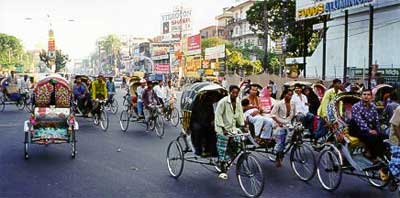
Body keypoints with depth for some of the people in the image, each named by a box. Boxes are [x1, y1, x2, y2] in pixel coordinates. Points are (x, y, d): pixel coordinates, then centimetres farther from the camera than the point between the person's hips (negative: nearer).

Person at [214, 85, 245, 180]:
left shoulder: (238, 102, 5)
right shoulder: (223, 101, -15)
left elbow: (240, 114, 11)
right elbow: (218, 115, -17)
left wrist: (242, 125, 2)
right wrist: (222, 128, -23)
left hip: (233, 128, 6)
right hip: (223, 129, -6)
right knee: (222, 150, -3)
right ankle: (222, 171, 7)